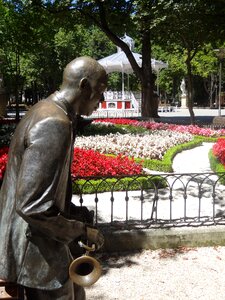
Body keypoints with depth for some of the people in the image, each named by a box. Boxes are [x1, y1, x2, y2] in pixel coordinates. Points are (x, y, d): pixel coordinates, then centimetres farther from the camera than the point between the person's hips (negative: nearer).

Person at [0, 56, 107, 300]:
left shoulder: (44, 112, 8)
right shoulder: (53, 125, -25)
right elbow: (30, 206, -29)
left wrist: (75, 212, 9)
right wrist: (81, 231, -17)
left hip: (40, 240, 10)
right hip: (35, 249, -10)